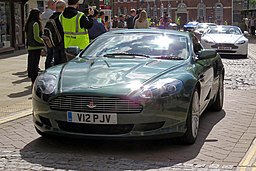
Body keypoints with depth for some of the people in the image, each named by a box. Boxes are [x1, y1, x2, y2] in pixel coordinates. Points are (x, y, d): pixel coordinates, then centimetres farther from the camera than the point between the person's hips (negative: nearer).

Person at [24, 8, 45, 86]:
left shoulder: (28, 24, 12)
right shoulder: (36, 24, -14)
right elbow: (36, 37, -17)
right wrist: (45, 42, -9)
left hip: (30, 47, 8)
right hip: (36, 47, -8)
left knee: (31, 64, 12)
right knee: (35, 64, -6)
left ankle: (33, 81, 20)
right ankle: (35, 82, -4)